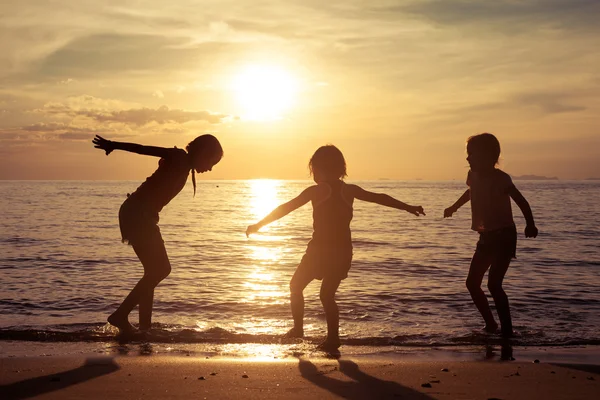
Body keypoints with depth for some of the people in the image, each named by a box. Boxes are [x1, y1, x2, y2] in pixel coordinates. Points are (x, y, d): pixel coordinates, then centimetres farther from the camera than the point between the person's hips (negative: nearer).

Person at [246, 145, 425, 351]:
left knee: (296, 286, 16)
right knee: (327, 295, 15)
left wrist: (259, 225, -2)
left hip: (320, 249, -5)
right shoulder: (350, 190, 4)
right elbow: (380, 198, 12)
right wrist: (409, 208, 24)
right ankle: (333, 338, 10)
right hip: (343, 250, 5)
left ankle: (298, 328, 16)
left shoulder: (316, 191, -9)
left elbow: (286, 208, -8)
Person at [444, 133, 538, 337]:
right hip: (486, 236, 8)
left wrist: (530, 225, -36)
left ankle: (507, 330, -10)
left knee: (494, 284, -17)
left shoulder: (500, 178, -17)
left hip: (504, 236, -8)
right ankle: (490, 324, 20)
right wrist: (454, 207, 41)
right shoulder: (474, 175, 4)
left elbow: (521, 201, -23)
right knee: (472, 283, 7)